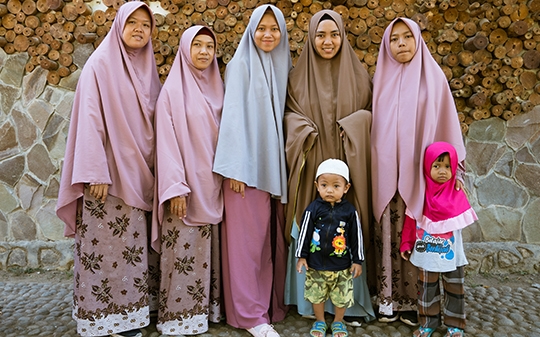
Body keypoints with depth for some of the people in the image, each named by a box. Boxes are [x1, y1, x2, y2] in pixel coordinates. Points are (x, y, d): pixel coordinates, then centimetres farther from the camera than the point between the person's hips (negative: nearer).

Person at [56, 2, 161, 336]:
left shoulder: (148, 69, 13)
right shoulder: (101, 63, -4)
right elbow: (90, 120, -11)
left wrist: (153, 170, 9)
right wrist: (96, 172, -18)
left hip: (138, 174, 6)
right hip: (108, 173, -6)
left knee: (133, 246, 9)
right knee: (102, 246, -1)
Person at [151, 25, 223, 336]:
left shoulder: (218, 89, 12)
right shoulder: (173, 90, -5)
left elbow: (224, 136, 13)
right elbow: (166, 141, -10)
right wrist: (175, 187, -17)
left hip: (212, 186, 5)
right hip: (185, 184, -5)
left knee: (209, 250, 12)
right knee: (183, 251, 0)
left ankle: (208, 307, 25)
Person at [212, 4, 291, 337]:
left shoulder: (282, 66, 14)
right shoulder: (241, 64, -2)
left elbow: (282, 114, 14)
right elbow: (233, 116, -9)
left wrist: (281, 163, 7)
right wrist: (236, 167, -17)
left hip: (275, 162, 6)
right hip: (249, 163, -6)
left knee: (273, 236, 10)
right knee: (247, 237, -1)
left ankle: (272, 302, 24)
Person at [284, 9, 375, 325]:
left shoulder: (358, 75, 7)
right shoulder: (298, 77, 6)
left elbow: (369, 112, 8)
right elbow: (290, 113, 6)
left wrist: (353, 125, -13)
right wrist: (305, 131, -14)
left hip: (347, 167, 0)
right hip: (312, 168, 0)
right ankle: (310, 298, 19)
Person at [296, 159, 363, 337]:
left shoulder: (349, 210, -8)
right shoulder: (313, 209, -9)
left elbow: (356, 236, -1)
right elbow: (304, 233, -3)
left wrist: (357, 260, 1)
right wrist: (301, 256, -2)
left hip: (342, 265, 0)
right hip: (316, 264, 0)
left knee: (342, 296, 13)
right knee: (316, 295, 15)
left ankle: (338, 321, 38)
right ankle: (320, 321, 38)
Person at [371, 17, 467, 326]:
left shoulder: (432, 77, 4)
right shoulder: (381, 80, 10)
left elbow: (446, 125, 3)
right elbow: (373, 123, 11)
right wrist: (374, 167, 3)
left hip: (417, 171, -1)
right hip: (385, 172, 2)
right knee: (387, 234, 3)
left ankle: (412, 299, 15)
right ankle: (387, 297, 13)